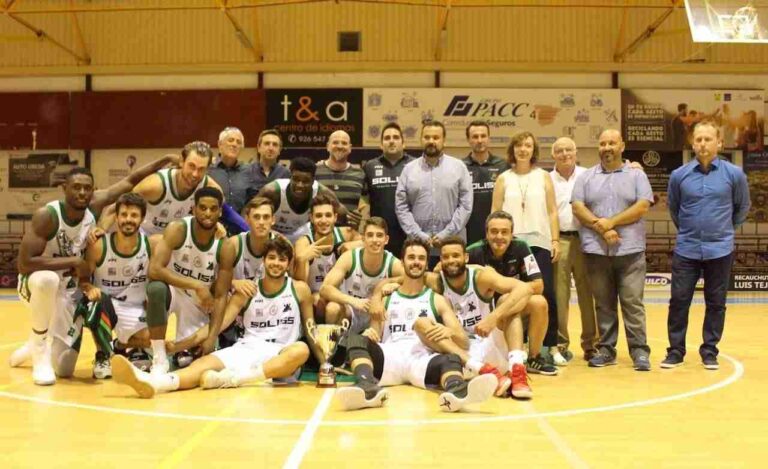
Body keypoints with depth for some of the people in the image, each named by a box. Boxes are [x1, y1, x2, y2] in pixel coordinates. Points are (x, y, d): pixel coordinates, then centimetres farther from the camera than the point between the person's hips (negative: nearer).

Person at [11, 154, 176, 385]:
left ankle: (37, 348, 36)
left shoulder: (95, 205, -13)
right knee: (47, 279, -43)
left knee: (64, 369, 0)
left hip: (68, 292, 4)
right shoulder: (46, 215, -27)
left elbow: (130, 180, -4)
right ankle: (38, 348, -19)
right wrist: (73, 262, -30)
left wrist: (166, 159, -7)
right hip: (35, 285, -4)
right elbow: (24, 264, -33)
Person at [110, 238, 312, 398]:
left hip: (281, 355, -1)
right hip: (247, 349, 2)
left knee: (301, 350, -38)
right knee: (204, 363, -28)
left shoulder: (299, 289, 4)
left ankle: (232, 378, -47)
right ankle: (151, 381, -60)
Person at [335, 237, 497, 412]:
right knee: (357, 340, -28)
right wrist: (370, 334, -7)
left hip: (422, 360, -1)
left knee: (452, 358, -34)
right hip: (390, 358, 1)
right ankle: (368, 386, -56)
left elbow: (464, 342, 13)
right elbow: (376, 337, 19)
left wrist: (450, 332, -12)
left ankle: (456, 390, -68)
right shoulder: (386, 299, 24)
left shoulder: (437, 300, 22)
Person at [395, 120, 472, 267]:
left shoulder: (459, 167, 4)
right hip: (418, 245, 1)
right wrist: (419, 235, -7)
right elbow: (401, 207, 3)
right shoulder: (409, 169, 7)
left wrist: (446, 234, -9)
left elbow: (465, 205, -1)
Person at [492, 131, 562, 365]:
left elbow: (552, 212, 6)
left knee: (546, 294, -5)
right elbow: (495, 213, 6)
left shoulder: (544, 177, 8)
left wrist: (555, 240, -2)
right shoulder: (503, 179, 8)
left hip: (540, 243, 0)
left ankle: (552, 347, 2)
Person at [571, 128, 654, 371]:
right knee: (603, 303, 7)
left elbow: (642, 206, -4)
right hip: (596, 250, 2)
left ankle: (639, 351, 3)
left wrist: (611, 222, -11)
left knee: (632, 302, -3)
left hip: (630, 250, -2)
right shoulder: (586, 177, 12)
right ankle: (606, 349, 15)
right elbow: (577, 208, 1)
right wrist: (600, 227, -11)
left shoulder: (636, 175, 8)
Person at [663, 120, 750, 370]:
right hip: (686, 249, 1)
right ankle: (675, 350, 12)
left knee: (715, 303, 7)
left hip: (720, 250, 0)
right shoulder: (679, 175, 0)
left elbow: (743, 207, 14)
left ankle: (709, 351, 18)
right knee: (679, 300, 0)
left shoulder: (734, 174, -2)